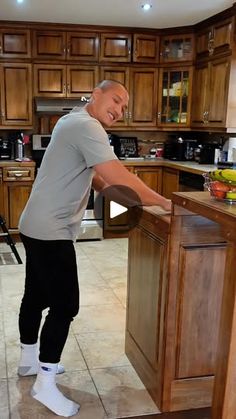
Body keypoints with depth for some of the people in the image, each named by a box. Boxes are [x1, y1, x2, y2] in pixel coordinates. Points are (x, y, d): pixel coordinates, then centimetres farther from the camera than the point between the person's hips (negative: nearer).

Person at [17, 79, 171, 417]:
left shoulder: (76, 122, 16)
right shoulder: (87, 126, -18)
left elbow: (92, 176, 18)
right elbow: (120, 178, -25)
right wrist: (162, 202, -15)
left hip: (39, 227, 11)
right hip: (51, 231, -11)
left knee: (37, 297, 20)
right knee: (65, 305, -4)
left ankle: (30, 360, 36)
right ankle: (45, 384, 8)